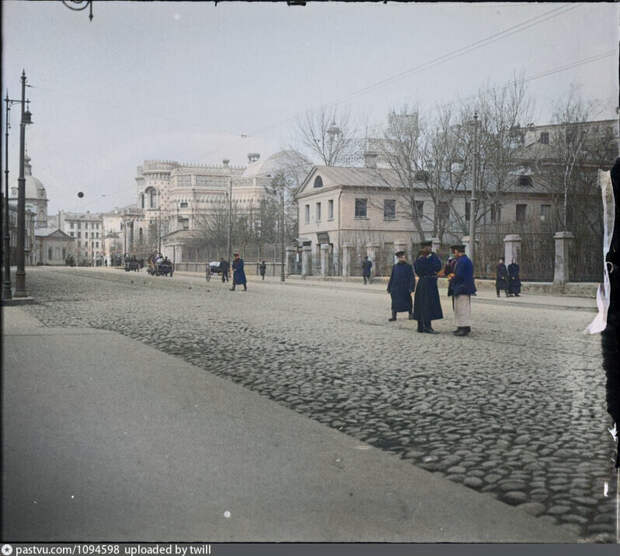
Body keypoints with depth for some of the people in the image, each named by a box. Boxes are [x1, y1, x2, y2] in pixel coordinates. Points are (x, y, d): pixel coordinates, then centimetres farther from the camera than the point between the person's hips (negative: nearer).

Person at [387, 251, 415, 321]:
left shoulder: (408, 267, -2)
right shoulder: (395, 267, 8)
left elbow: (412, 278, -4)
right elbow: (392, 278, 12)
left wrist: (411, 288, -13)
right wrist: (389, 288, 9)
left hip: (405, 289, -3)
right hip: (395, 288, 3)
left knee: (407, 302, 5)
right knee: (395, 302, 6)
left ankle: (410, 315, 19)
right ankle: (394, 316, 13)